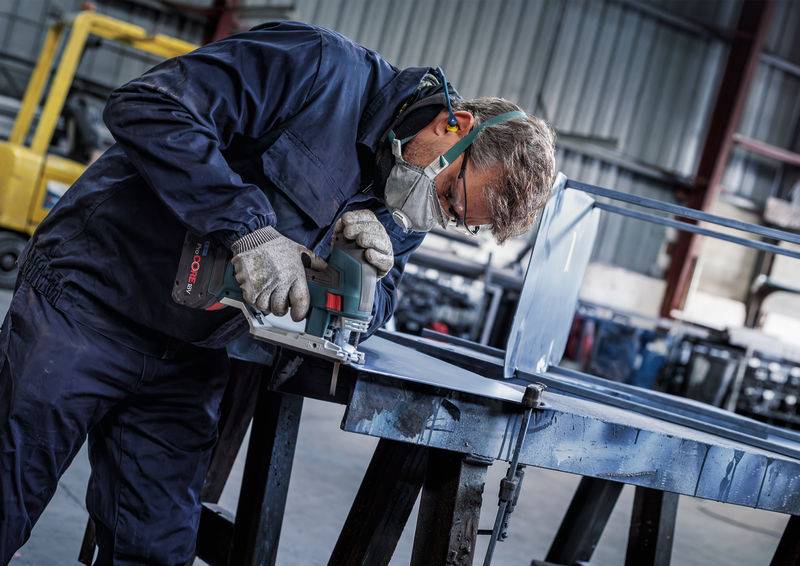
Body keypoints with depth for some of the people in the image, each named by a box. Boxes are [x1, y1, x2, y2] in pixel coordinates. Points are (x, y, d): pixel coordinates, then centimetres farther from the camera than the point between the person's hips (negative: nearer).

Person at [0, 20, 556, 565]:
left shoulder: (402, 212, 2)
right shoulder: (321, 67, -21)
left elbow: (372, 314, 6)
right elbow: (146, 106, -27)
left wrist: (370, 268, -17)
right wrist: (249, 225, -34)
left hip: (190, 360, 6)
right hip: (89, 301, -6)